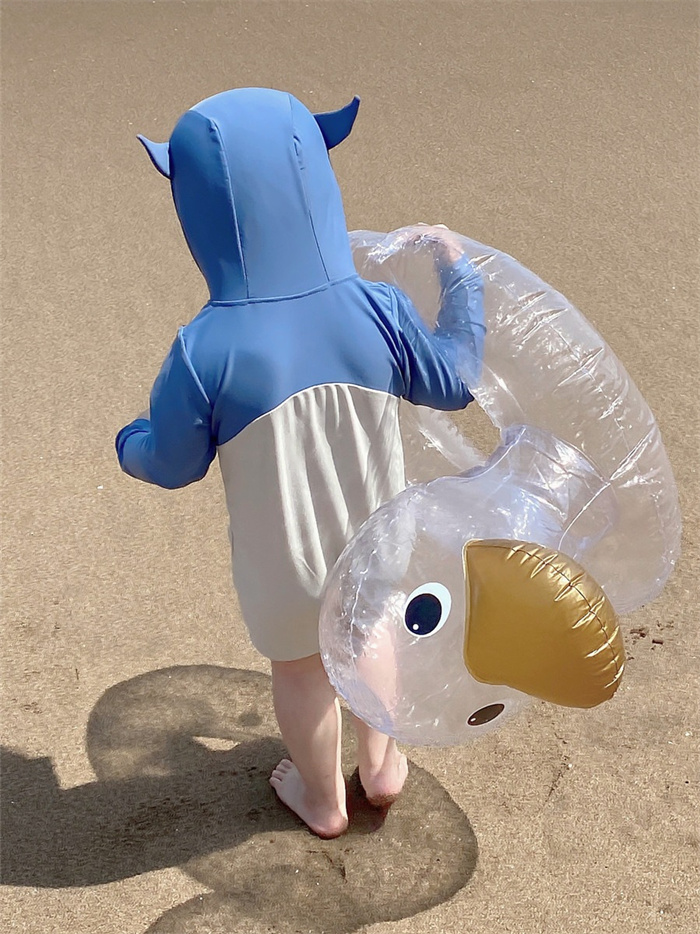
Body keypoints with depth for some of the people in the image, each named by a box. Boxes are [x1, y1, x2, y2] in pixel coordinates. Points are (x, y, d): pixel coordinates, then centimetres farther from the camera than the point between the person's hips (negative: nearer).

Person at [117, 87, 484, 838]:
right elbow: (454, 385, -5)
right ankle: (380, 762, 51)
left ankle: (323, 798, 51)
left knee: (299, 668, 26)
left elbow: (173, 465, -14)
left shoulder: (206, 354, -30)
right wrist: (457, 274, 9)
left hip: (283, 571, -2)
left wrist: (130, 446, 10)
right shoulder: (379, 313, -23)